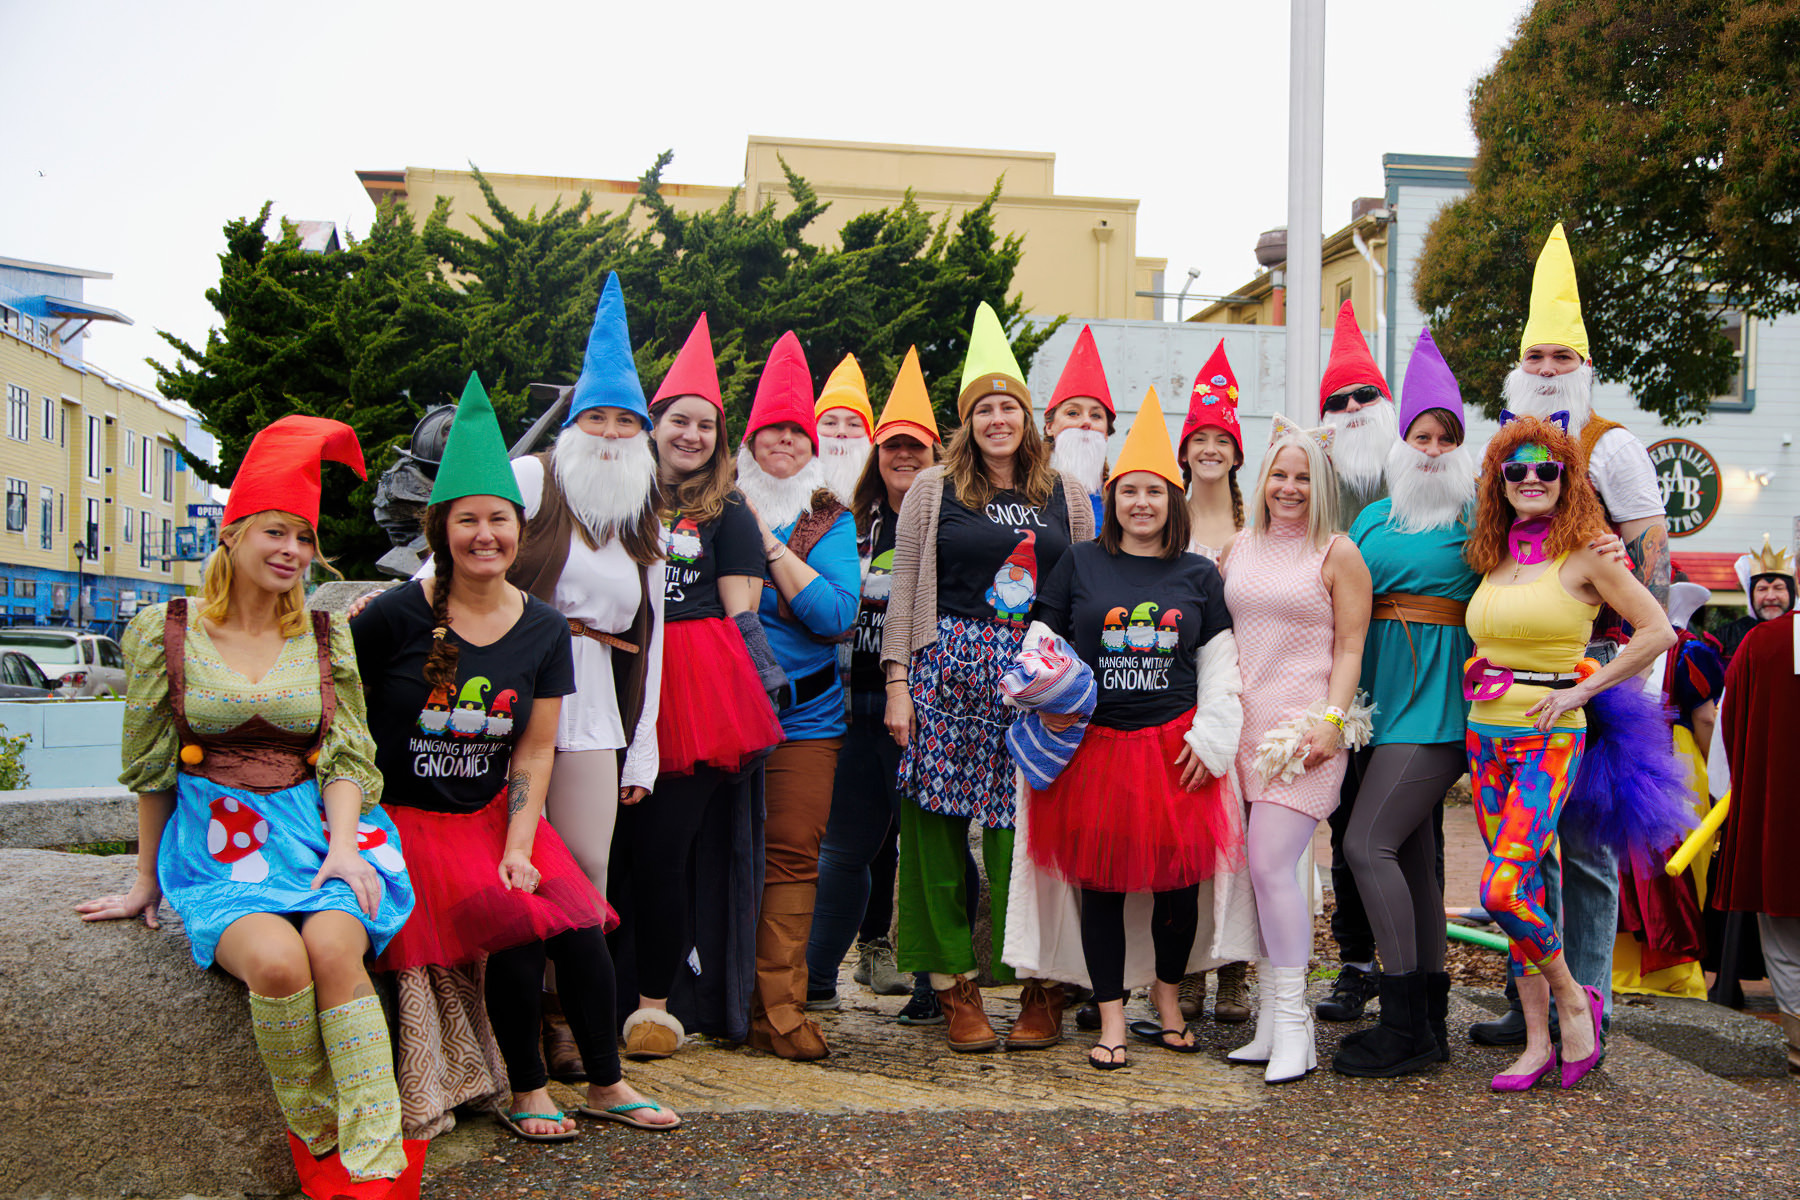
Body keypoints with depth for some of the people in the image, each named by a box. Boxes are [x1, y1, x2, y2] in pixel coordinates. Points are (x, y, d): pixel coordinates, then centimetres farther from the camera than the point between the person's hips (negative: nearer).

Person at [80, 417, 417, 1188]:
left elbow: (347, 755, 6)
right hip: (215, 844, -1)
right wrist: (147, 878, 13)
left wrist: (343, 843, -11)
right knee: (277, 961, -32)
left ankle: (377, 1168, -29)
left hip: (314, 829, 1)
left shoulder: (327, 637, 10)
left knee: (334, 947, -31)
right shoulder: (165, 632, 5)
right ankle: (315, 1141, -9)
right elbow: (151, 767, 10)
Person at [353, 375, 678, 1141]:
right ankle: (525, 1093, -4)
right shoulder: (395, 617, -9)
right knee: (513, 924, -24)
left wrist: (518, 847, -8)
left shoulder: (543, 631, 3)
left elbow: (534, 754, 3)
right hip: (407, 815, -4)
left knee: (578, 919, -17)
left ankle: (605, 1085, 2)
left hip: (496, 813, 4)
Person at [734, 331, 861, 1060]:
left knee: (792, 854, -3)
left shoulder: (830, 521, 7)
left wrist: (770, 543, -12)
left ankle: (778, 1007, 2)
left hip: (805, 712, 0)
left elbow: (837, 613, -8)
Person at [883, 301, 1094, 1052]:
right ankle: (955, 986, 8)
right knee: (939, 825, -2)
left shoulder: (1065, 494, 13)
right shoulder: (934, 489, 8)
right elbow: (904, 590, 5)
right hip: (950, 670, 0)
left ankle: (1042, 988, 9)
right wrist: (897, 683, -2)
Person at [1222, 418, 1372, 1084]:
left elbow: (1349, 649, -1)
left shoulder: (1337, 554, 2)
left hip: (1302, 727, -5)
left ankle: (1293, 1026, -5)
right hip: (1242, 726, 5)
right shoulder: (1239, 548, 15)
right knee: (1255, 872, 4)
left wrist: (1331, 719, -12)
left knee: (1271, 865, -13)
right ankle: (1270, 1022, 13)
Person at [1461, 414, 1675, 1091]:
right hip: (1486, 736, 6)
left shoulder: (1584, 554, -5)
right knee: (1521, 889, 6)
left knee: (1503, 887, -17)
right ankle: (1538, 1042, 13)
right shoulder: (1491, 561, 12)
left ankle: (1574, 999, 8)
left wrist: (1579, 691, -10)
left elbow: (1659, 632, -8)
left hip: (1549, 739, -6)